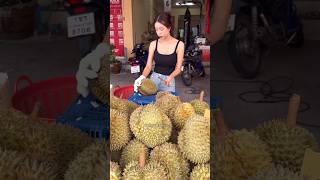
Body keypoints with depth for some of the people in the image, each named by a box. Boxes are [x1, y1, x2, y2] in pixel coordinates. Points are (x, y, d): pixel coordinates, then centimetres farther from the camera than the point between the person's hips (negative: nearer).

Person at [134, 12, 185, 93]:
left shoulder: (179, 45, -6)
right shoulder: (153, 44, 0)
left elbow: (178, 68, -6)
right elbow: (148, 66, -1)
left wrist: (170, 77, -24)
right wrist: (142, 77, -20)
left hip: (169, 80, -1)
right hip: (154, 78, 2)